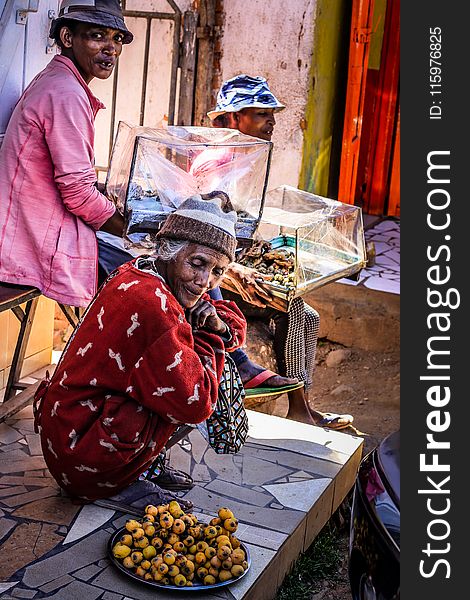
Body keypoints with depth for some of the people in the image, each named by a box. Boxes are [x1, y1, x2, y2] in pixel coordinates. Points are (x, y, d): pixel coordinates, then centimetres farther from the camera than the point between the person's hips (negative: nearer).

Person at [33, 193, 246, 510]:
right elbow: (195, 404, -24)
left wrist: (219, 325, -10)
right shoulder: (151, 302, -26)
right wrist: (208, 337, -8)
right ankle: (121, 483, -3)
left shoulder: (140, 272, 4)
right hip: (82, 464, -10)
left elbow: (236, 321, 14)